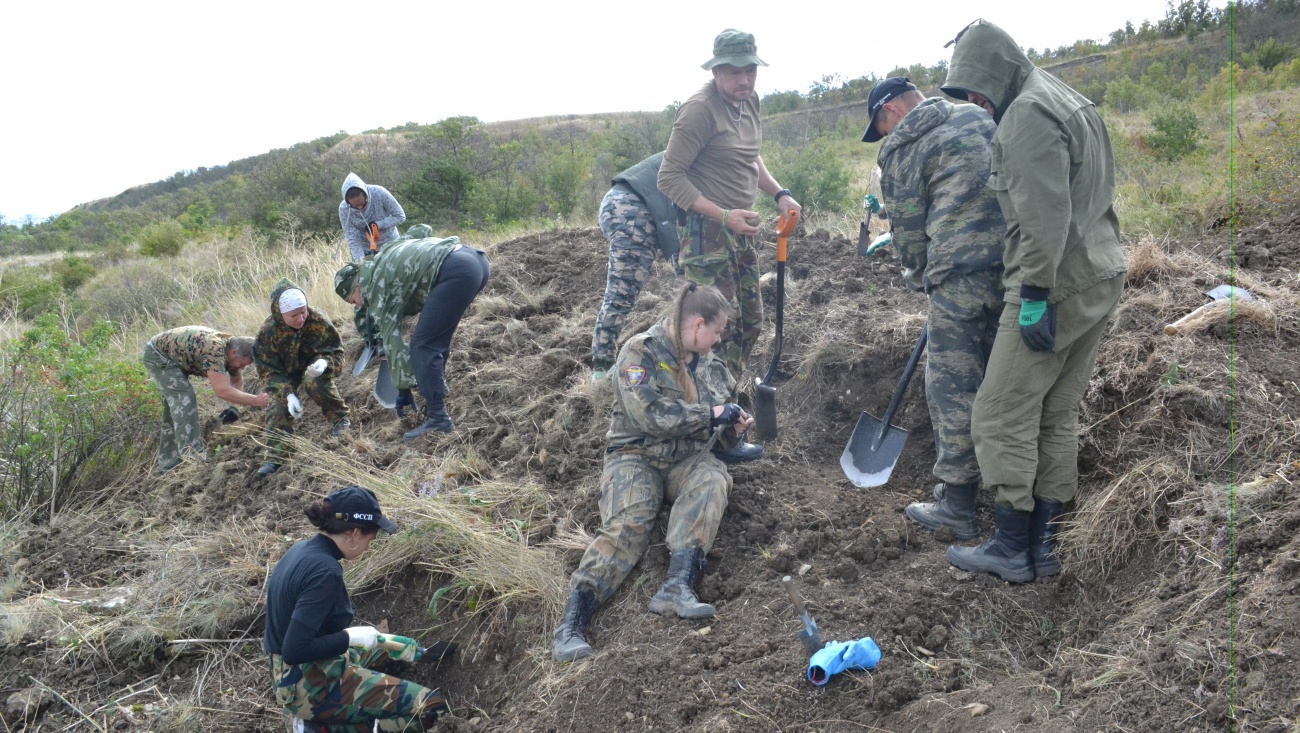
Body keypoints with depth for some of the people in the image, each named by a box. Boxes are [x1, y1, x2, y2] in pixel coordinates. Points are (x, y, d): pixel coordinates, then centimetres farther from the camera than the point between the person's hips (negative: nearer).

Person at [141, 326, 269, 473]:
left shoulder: (231, 348, -8)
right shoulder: (214, 350, -37)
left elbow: (237, 381, 10)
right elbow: (222, 390, -43)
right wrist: (255, 400, -38)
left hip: (172, 358, 10)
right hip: (156, 354, -10)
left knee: (176, 407, 11)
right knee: (184, 398, -21)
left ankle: (169, 463, 18)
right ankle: (191, 456, -23)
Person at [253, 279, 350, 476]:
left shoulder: (318, 320, -31)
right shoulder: (268, 332, -28)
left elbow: (336, 351, -22)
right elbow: (269, 370, -21)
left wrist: (324, 363, -47)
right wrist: (287, 394, -36)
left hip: (315, 362, -2)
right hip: (287, 369, 2)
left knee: (317, 385, -33)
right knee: (279, 405, -16)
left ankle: (340, 418, -8)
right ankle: (275, 458, -12)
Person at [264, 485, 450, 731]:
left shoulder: (301, 550, 3)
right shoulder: (325, 570, -26)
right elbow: (295, 650, -29)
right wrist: (351, 636, -18)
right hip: (311, 686, -10)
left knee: (402, 650, 22)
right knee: (429, 706, -12)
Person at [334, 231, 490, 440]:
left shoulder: (376, 285, 6)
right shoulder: (383, 262, 31)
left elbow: (391, 338, 3)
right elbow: (422, 229, 41)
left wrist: (403, 389, 9)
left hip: (456, 271, -10)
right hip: (478, 258, 10)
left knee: (423, 345, -6)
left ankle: (438, 418, -8)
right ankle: (437, 390, 38)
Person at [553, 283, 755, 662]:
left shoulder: (710, 364, 15)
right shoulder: (641, 352, -7)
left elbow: (714, 430, 27)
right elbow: (650, 415, -20)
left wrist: (732, 427, 3)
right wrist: (712, 414, -14)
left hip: (688, 458, 5)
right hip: (637, 455, -5)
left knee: (712, 481, -31)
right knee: (628, 525, -30)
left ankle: (677, 586, -44)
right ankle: (571, 624, -39)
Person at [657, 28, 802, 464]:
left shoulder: (748, 102, 11)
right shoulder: (700, 109, -17)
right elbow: (670, 177, -18)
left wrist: (779, 194, 7)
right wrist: (723, 216, -24)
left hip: (740, 232, 10)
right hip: (707, 233, -9)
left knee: (750, 322, 15)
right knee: (719, 330, -7)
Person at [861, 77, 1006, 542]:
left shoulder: (901, 151, 1)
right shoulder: (980, 117, 19)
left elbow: (908, 234, 3)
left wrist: (923, 280, 19)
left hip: (962, 276, -7)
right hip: (1020, 268, 7)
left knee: (953, 388, 2)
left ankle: (956, 507, 8)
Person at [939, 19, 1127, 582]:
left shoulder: (1028, 114, -14)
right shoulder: (1072, 103, 19)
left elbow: (1044, 215, -22)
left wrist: (1035, 297, -21)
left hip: (1056, 287, -10)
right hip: (1102, 278, 10)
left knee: (1003, 417, -2)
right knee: (1058, 417, 14)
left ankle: (1012, 550, 4)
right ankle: (1042, 545, 20)